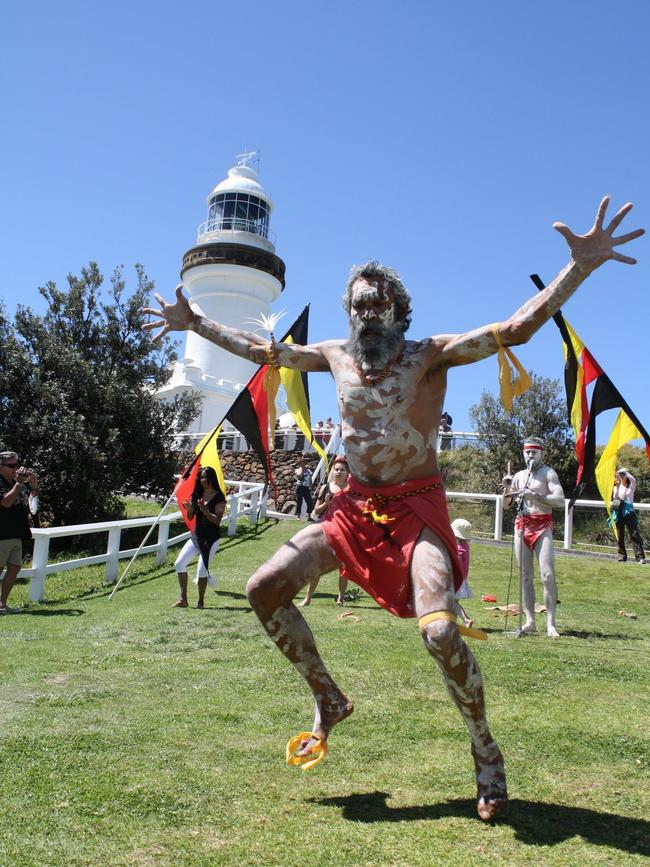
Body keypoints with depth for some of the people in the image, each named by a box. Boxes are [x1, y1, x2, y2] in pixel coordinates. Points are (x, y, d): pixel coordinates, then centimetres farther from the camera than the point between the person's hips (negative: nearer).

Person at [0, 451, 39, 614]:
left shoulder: (18, 483, 14)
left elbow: (31, 503, 20)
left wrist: (34, 486, 1)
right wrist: (19, 483, -19)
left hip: (18, 535, 8)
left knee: (15, 568, 8)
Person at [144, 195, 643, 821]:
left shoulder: (429, 356, -6)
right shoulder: (335, 356, 7)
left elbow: (516, 328, -18)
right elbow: (260, 349, 18)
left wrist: (580, 266, -29)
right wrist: (193, 323, 21)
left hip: (417, 508, -5)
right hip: (355, 508, 5)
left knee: (440, 632, -23)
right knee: (265, 588, -6)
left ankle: (485, 752, 8)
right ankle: (328, 700, 18)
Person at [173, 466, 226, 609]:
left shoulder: (219, 497, -9)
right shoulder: (197, 494, 7)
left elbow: (217, 520, -15)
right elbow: (190, 518, 9)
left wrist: (204, 510, -27)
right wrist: (189, 509, -12)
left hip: (211, 538, -6)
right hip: (197, 535, 6)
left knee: (202, 570, -9)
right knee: (179, 563, -4)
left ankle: (201, 601, 11)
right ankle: (183, 599, 5)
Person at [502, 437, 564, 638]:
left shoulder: (548, 473, 0)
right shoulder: (519, 475, 15)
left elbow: (560, 501, -14)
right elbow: (507, 504, 19)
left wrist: (535, 496, -23)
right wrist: (507, 488, 0)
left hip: (542, 526, -5)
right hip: (522, 525, 5)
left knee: (547, 576, -12)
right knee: (525, 576, 4)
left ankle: (551, 623, -10)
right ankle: (529, 621, 9)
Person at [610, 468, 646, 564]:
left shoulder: (631, 486, 7)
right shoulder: (616, 486, 12)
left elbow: (633, 480, -16)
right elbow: (615, 497, -3)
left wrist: (625, 471, -15)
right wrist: (617, 486, -11)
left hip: (629, 512, -3)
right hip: (618, 512, 3)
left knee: (634, 534, -10)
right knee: (620, 535, 4)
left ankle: (640, 557, -15)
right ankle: (622, 555, 10)